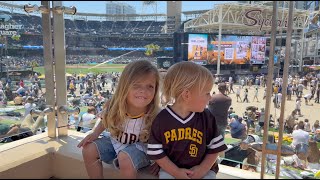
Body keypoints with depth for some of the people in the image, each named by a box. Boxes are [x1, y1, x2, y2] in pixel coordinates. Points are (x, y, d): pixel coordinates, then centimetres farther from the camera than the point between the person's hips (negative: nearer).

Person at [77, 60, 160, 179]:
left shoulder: (155, 115, -32)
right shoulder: (115, 107, -21)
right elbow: (106, 120, 4)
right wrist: (96, 133, -10)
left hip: (140, 148, -4)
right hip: (116, 142, 5)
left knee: (125, 159, -33)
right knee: (89, 150, -6)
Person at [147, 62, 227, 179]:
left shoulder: (207, 118, -6)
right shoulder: (162, 119, -11)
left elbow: (214, 148, 1)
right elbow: (156, 152, -7)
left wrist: (203, 169, -11)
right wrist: (176, 172, -13)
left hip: (201, 170, 1)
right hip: (171, 170, -1)